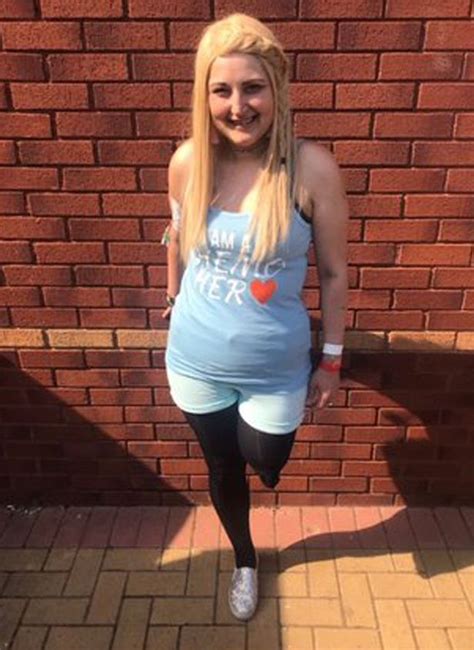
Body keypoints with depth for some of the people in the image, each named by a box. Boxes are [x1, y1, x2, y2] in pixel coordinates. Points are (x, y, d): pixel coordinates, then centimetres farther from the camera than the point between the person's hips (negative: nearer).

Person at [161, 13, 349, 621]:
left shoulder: (313, 168, -18)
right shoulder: (187, 161, -10)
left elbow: (333, 272, -9)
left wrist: (331, 360, -3)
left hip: (275, 368, -3)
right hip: (195, 361, 3)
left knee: (263, 465, 18)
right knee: (223, 470, 23)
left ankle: (267, 448, 57)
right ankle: (245, 560, 54)